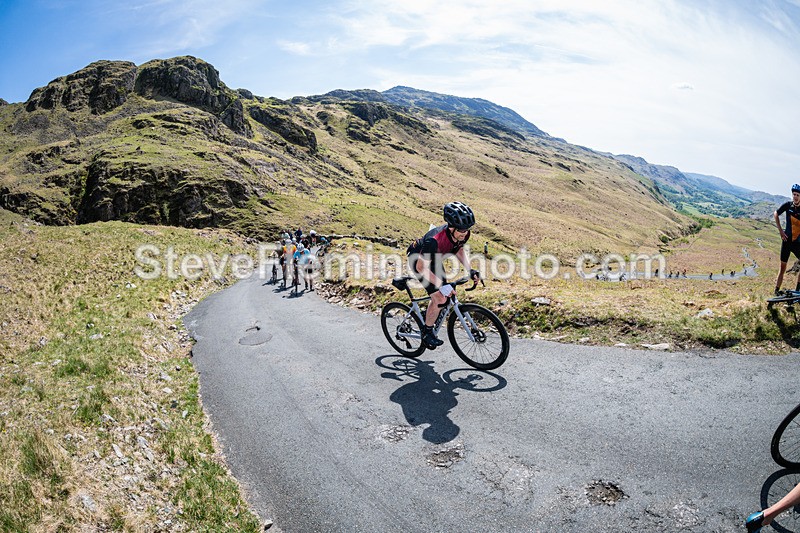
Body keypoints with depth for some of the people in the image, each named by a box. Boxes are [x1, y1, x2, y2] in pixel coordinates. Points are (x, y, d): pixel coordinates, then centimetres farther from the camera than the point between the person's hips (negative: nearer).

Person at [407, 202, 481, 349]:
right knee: (440, 298, -15)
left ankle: (427, 318, 34)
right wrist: (442, 285, -37)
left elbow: (459, 250, 1)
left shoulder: (463, 234, -22)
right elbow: (421, 267, -34)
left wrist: (470, 270, -9)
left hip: (434, 259, 7)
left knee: (445, 295, 8)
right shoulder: (434, 240, -42)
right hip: (418, 260, -7)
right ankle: (427, 332, 5)